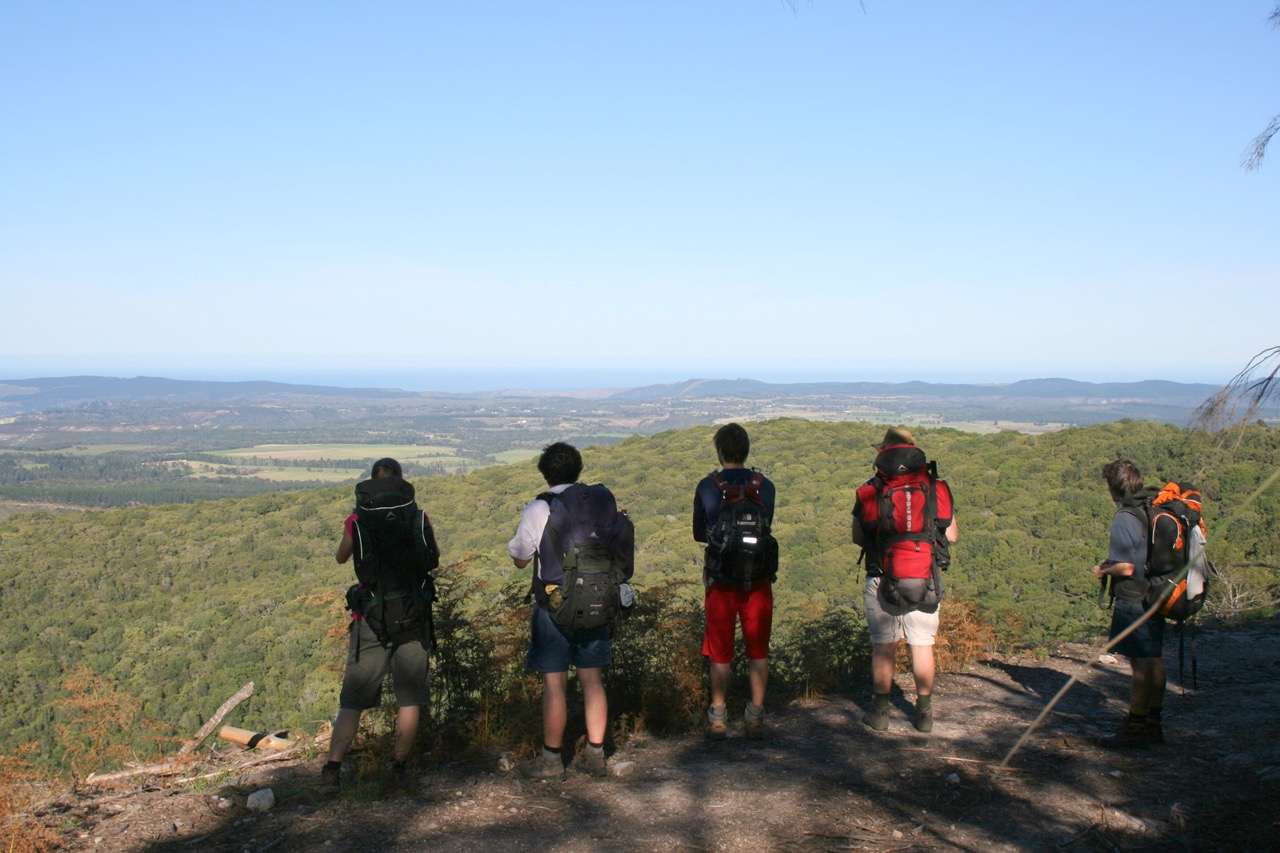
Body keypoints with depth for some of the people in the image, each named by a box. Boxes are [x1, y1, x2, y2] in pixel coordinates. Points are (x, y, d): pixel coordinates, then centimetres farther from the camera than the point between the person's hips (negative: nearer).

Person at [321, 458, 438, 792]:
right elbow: (435, 556, 16)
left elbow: (340, 558, 17)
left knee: (352, 701, 8)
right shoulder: (419, 519, -2)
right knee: (410, 700, 11)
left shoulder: (356, 522, -3)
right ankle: (398, 767, 14)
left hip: (370, 620, 0)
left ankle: (332, 767, -1)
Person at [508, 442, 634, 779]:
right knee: (592, 680, 11)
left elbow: (520, 559, 0)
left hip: (555, 608, -4)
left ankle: (551, 758, 11)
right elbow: (612, 550, 10)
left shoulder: (539, 509, -10)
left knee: (554, 684, 3)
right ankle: (595, 754, 18)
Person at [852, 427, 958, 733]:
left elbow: (857, 537, 4)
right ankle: (924, 713, 17)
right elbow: (952, 535, 3)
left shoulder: (869, 490, -3)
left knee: (883, 646, 7)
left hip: (882, 581, -1)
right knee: (922, 645, 10)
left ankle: (880, 711, 13)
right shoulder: (937, 487, 0)